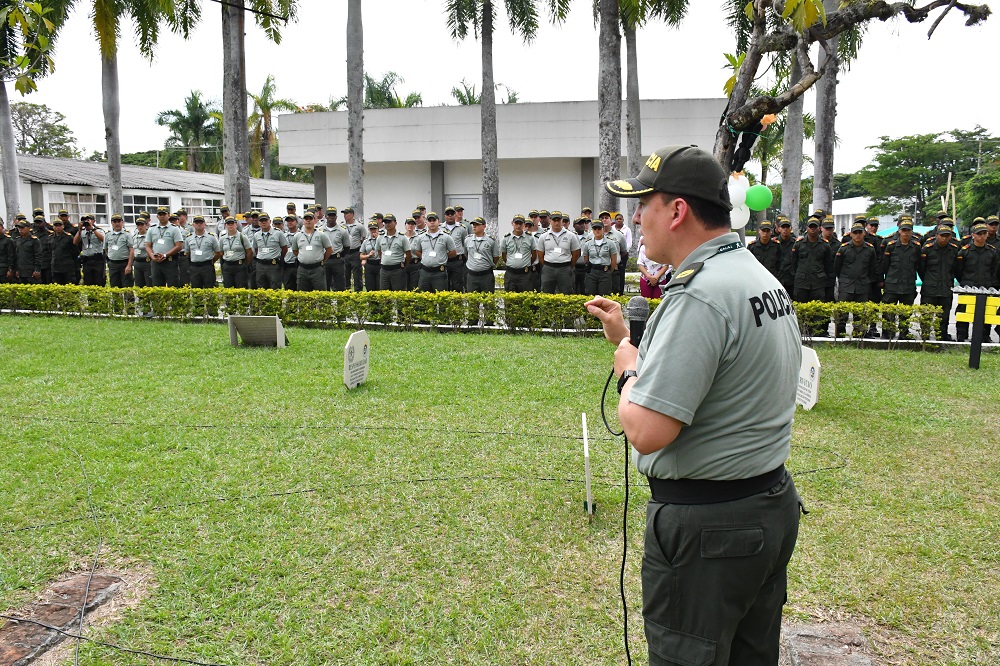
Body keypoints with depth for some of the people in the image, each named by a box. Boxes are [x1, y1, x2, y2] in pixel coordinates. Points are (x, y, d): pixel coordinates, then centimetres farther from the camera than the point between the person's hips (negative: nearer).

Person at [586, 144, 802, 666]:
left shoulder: (700, 296, -25)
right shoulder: (762, 278, 7)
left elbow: (646, 431, -29)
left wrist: (628, 369, -10)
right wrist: (630, 339, 15)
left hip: (706, 527, -10)